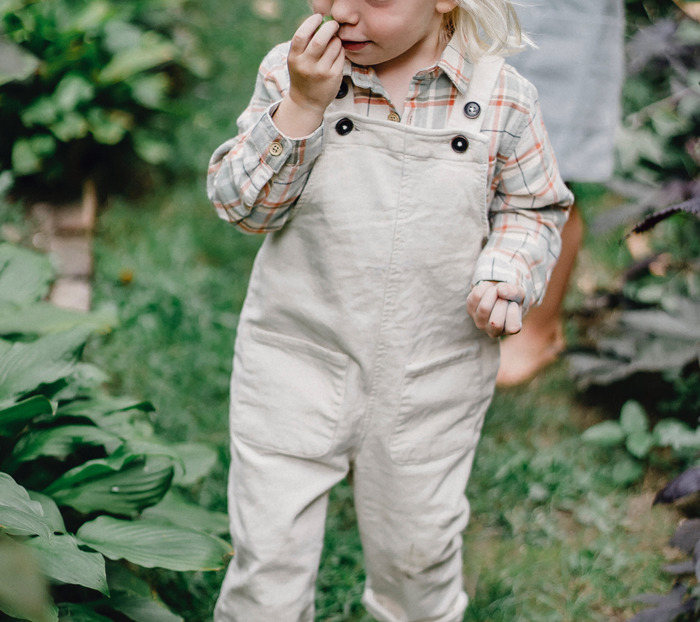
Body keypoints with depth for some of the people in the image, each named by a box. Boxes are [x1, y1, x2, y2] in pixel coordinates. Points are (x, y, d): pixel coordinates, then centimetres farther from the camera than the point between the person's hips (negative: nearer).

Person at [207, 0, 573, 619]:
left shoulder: (503, 98, -6)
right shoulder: (292, 71, -7)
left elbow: (534, 207, 8)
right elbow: (240, 204, -10)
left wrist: (505, 275, -12)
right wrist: (301, 105, -22)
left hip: (433, 380, 1)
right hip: (297, 362, 0)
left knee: (416, 550, 19)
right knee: (270, 553, 6)